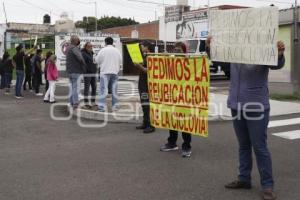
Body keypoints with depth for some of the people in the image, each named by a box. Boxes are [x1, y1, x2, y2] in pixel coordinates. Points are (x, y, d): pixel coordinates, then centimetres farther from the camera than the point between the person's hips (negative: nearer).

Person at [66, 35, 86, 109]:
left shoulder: (68, 48, 15)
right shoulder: (74, 48, -16)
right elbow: (80, 58, -27)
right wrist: (83, 66, -12)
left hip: (70, 70, 9)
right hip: (76, 71, -9)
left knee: (72, 87, 16)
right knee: (76, 87, -5)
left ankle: (72, 103, 20)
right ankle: (75, 103, -3)